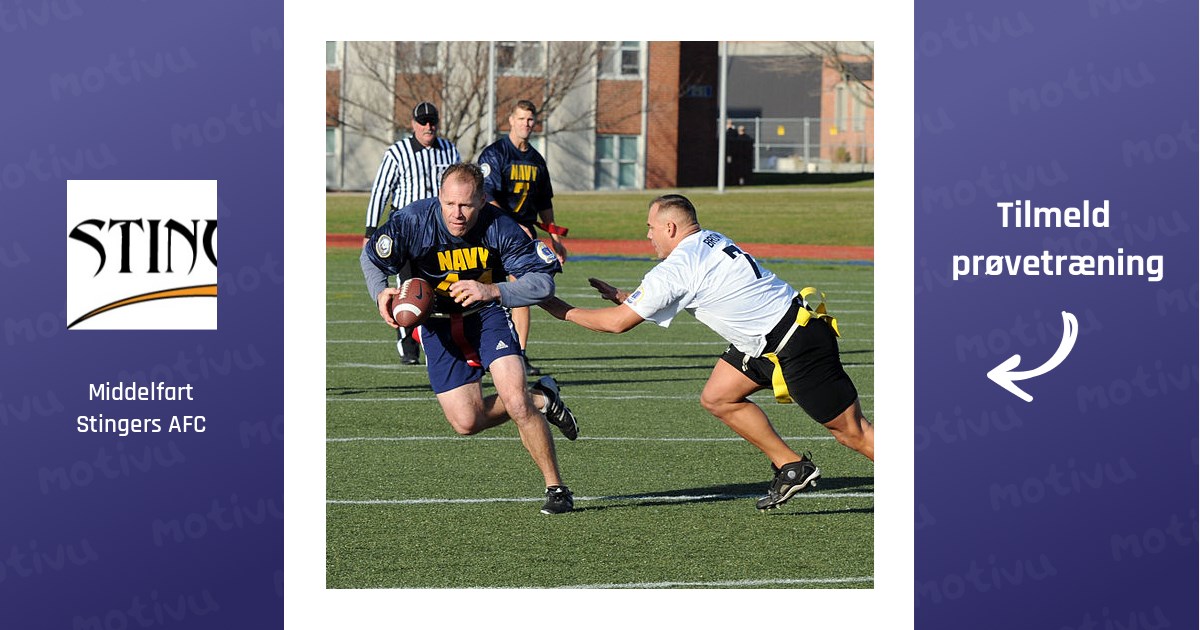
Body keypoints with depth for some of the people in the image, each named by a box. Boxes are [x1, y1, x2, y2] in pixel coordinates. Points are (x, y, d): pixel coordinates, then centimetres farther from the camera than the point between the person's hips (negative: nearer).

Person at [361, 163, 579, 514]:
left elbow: (543, 282, -23)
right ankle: (540, 400, 24)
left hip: (487, 315, -2)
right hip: (438, 323, 2)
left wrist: (493, 292, -37)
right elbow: (371, 258, -3)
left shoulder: (499, 228, -24)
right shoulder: (412, 222, -22)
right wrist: (381, 293, -23)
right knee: (467, 422, -4)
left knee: (516, 401, -20)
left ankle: (555, 488, -1)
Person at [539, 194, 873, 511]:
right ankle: (791, 467, 16)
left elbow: (617, 322, -10)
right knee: (717, 399, 11)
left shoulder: (676, 269, -17)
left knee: (851, 431, -5)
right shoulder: (710, 242, 10)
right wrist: (622, 296, 20)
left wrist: (564, 311, 2)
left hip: (800, 346, -9)